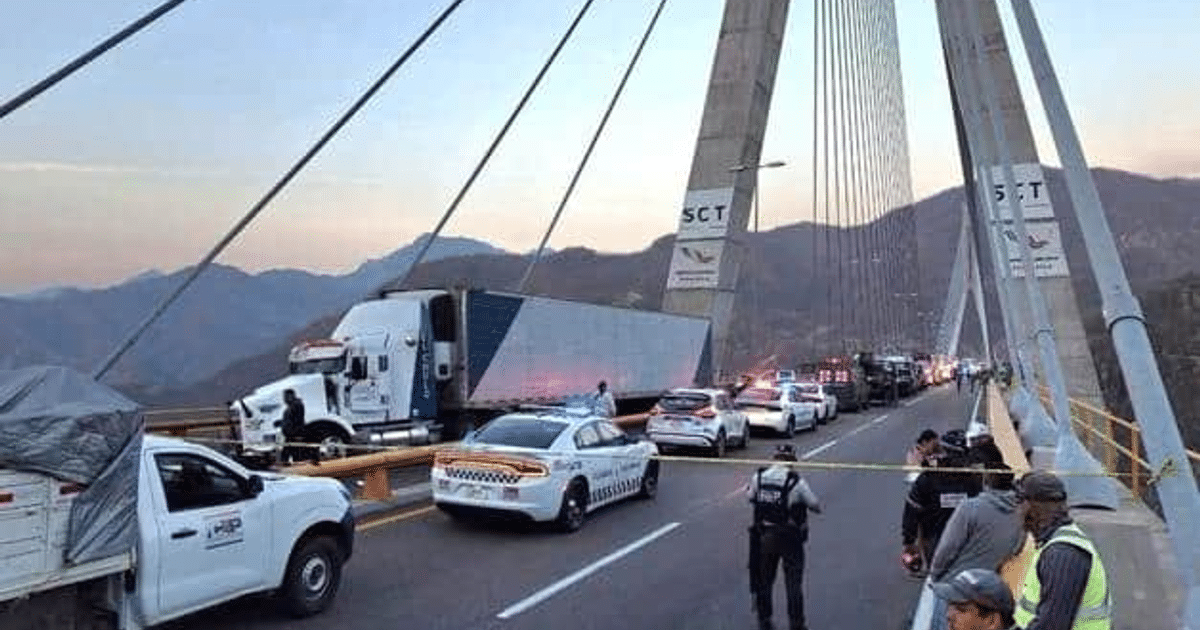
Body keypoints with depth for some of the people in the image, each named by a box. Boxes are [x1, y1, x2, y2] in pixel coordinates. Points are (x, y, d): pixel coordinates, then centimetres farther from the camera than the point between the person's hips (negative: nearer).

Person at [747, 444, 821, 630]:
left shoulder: (758, 477, -6)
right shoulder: (796, 481, -17)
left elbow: (750, 498, 8)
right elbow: (815, 505, -8)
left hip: (765, 537, 3)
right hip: (790, 538, -3)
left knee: (763, 580, 18)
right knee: (794, 582, 10)